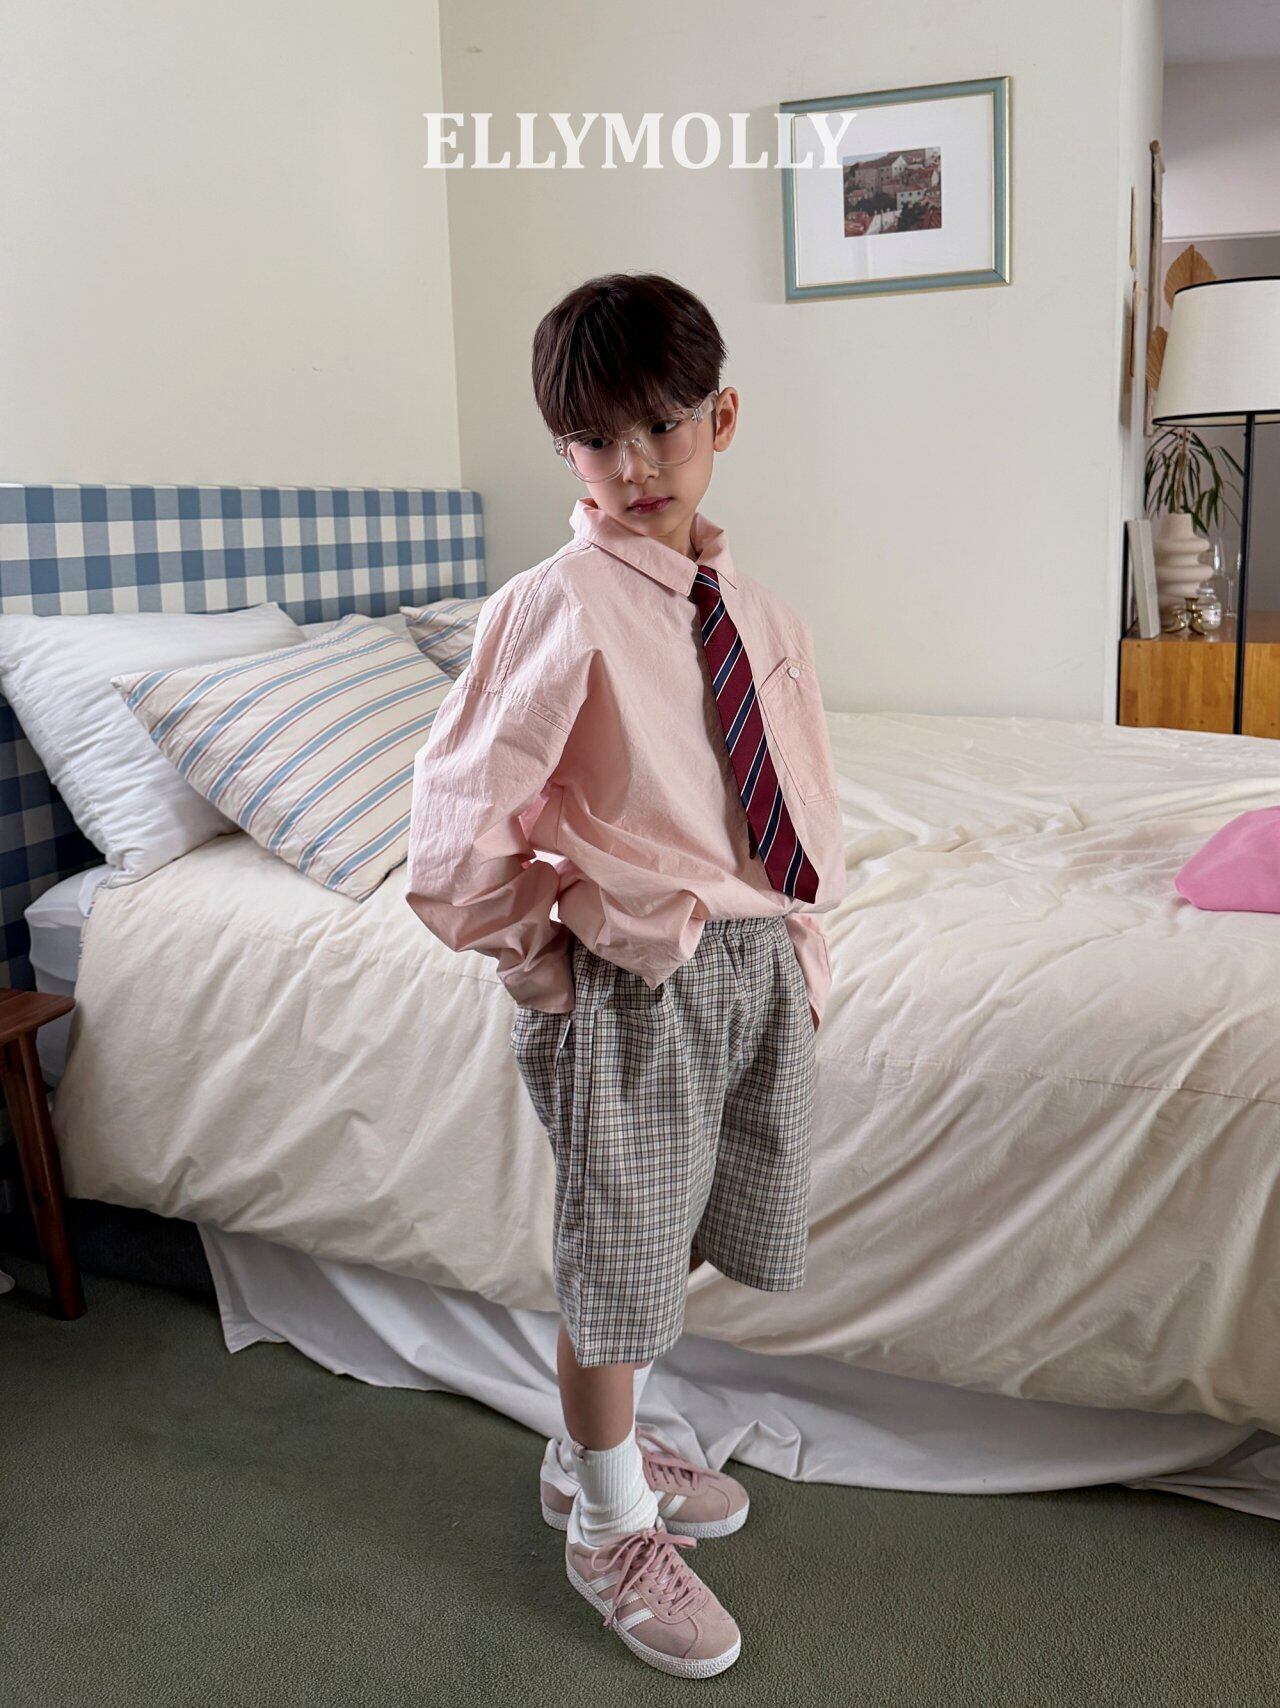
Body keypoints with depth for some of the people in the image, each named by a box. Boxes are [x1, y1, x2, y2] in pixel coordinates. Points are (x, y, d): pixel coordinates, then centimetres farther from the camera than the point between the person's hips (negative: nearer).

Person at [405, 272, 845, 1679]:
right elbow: (457, 810, -16)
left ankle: (593, 1451, 47)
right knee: (619, 1256, 9)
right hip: (633, 976, -7)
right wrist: (533, 954, -7)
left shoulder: (758, 612, 5)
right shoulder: (563, 605, -16)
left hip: (759, 961, 7)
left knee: (668, 1239, 21)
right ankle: (610, 1523, 35)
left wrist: (800, 934, 9)